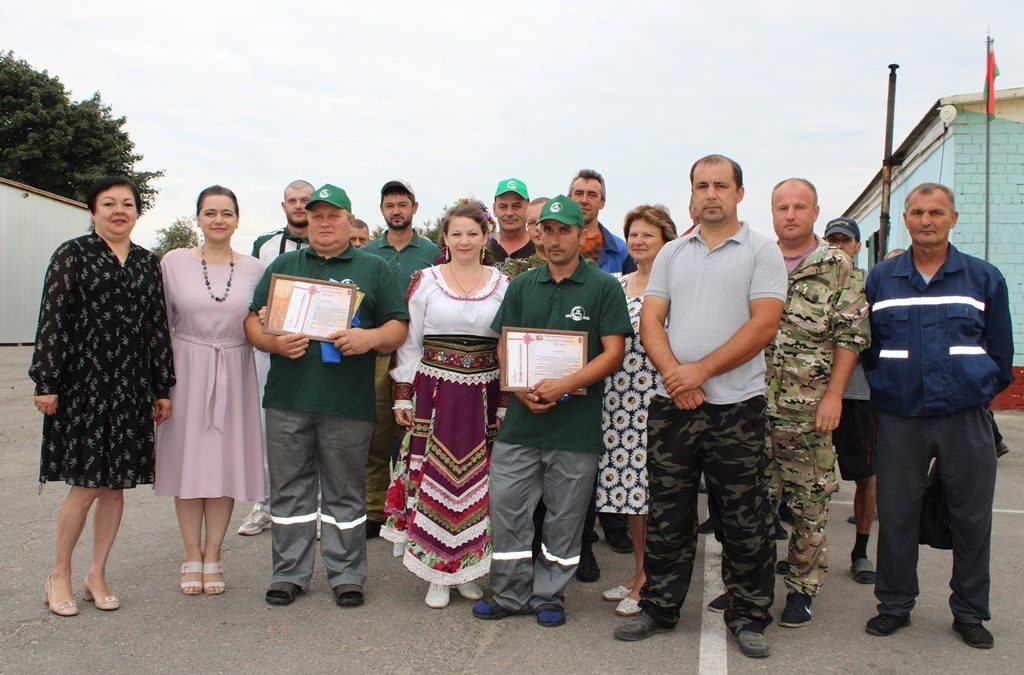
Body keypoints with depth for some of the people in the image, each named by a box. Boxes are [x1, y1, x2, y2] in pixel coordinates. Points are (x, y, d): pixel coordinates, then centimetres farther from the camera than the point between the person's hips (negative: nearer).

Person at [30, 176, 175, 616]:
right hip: (83, 383, -4)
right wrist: (46, 383, -11)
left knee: (116, 484, 8)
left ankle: (97, 575, 22)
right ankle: (59, 575, 16)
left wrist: (162, 388, 10)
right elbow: (52, 320, -5)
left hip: (131, 388, 4)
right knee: (86, 485, -3)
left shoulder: (147, 263, 11)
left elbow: (157, 327, 12)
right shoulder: (72, 255, -1)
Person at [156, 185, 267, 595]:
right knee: (188, 461, 4)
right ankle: (192, 557, 18)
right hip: (186, 371, -1)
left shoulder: (255, 269, 4)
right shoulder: (174, 263, 1)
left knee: (226, 463, 4)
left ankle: (212, 557, 17)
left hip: (235, 374, 1)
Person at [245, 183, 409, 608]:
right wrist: (274, 342, -10)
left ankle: (346, 574, 18)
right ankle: (289, 573, 20)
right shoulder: (283, 266, 15)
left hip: (348, 401, -2)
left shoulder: (373, 269, 10)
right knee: (290, 488, 8)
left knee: (345, 492, 7)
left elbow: (398, 327, 5)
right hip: (288, 398, 2)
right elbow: (253, 321, 11)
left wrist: (371, 338, -16)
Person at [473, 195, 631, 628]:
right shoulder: (521, 286, 11)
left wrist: (565, 385, -18)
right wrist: (522, 390, -8)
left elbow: (613, 353, -7)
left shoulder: (604, 288, -1)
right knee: (506, 507, 5)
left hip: (576, 423, -3)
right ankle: (510, 594, 20)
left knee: (564, 515, 7)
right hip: (520, 418, 3)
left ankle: (549, 596, 23)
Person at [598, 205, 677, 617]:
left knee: (650, 489, -3)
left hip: (657, 397, -6)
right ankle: (639, 572, 25)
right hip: (618, 398, 6)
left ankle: (648, 583, 10)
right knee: (628, 487, 12)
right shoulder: (617, 284, 14)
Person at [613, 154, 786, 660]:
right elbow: (650, 321, 6)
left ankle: (748, 617, 20)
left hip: (736, 407, -3)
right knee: (666, 517, 11)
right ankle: (659, 609, 25)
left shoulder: (762, 252, -1)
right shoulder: (671, 254, 12)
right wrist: (674, 376, -11)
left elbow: (764, 324, -11)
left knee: (746, 521, 6)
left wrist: (701, 370, -15)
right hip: (671, 405, 4)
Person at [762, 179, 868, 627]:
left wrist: (833, 395, -10)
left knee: (810, 505, 5)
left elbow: (850, 337, -3)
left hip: (811, 410, -2)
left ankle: (802, 589, 19)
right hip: (754, 405, 2)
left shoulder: (839, 268, 2)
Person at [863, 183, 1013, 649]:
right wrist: (883, 389, 6)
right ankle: (894, 605, 21)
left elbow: (1000, 350, 10)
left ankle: (970, 612, 22)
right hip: (899, 418, 0)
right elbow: (867, 346, 11)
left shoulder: (984, 278, 6)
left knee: (971, 518, 7)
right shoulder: (880, 279, 7)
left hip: (966, 418, 0)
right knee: (895, 515, 6)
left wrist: (980, 392, 7)